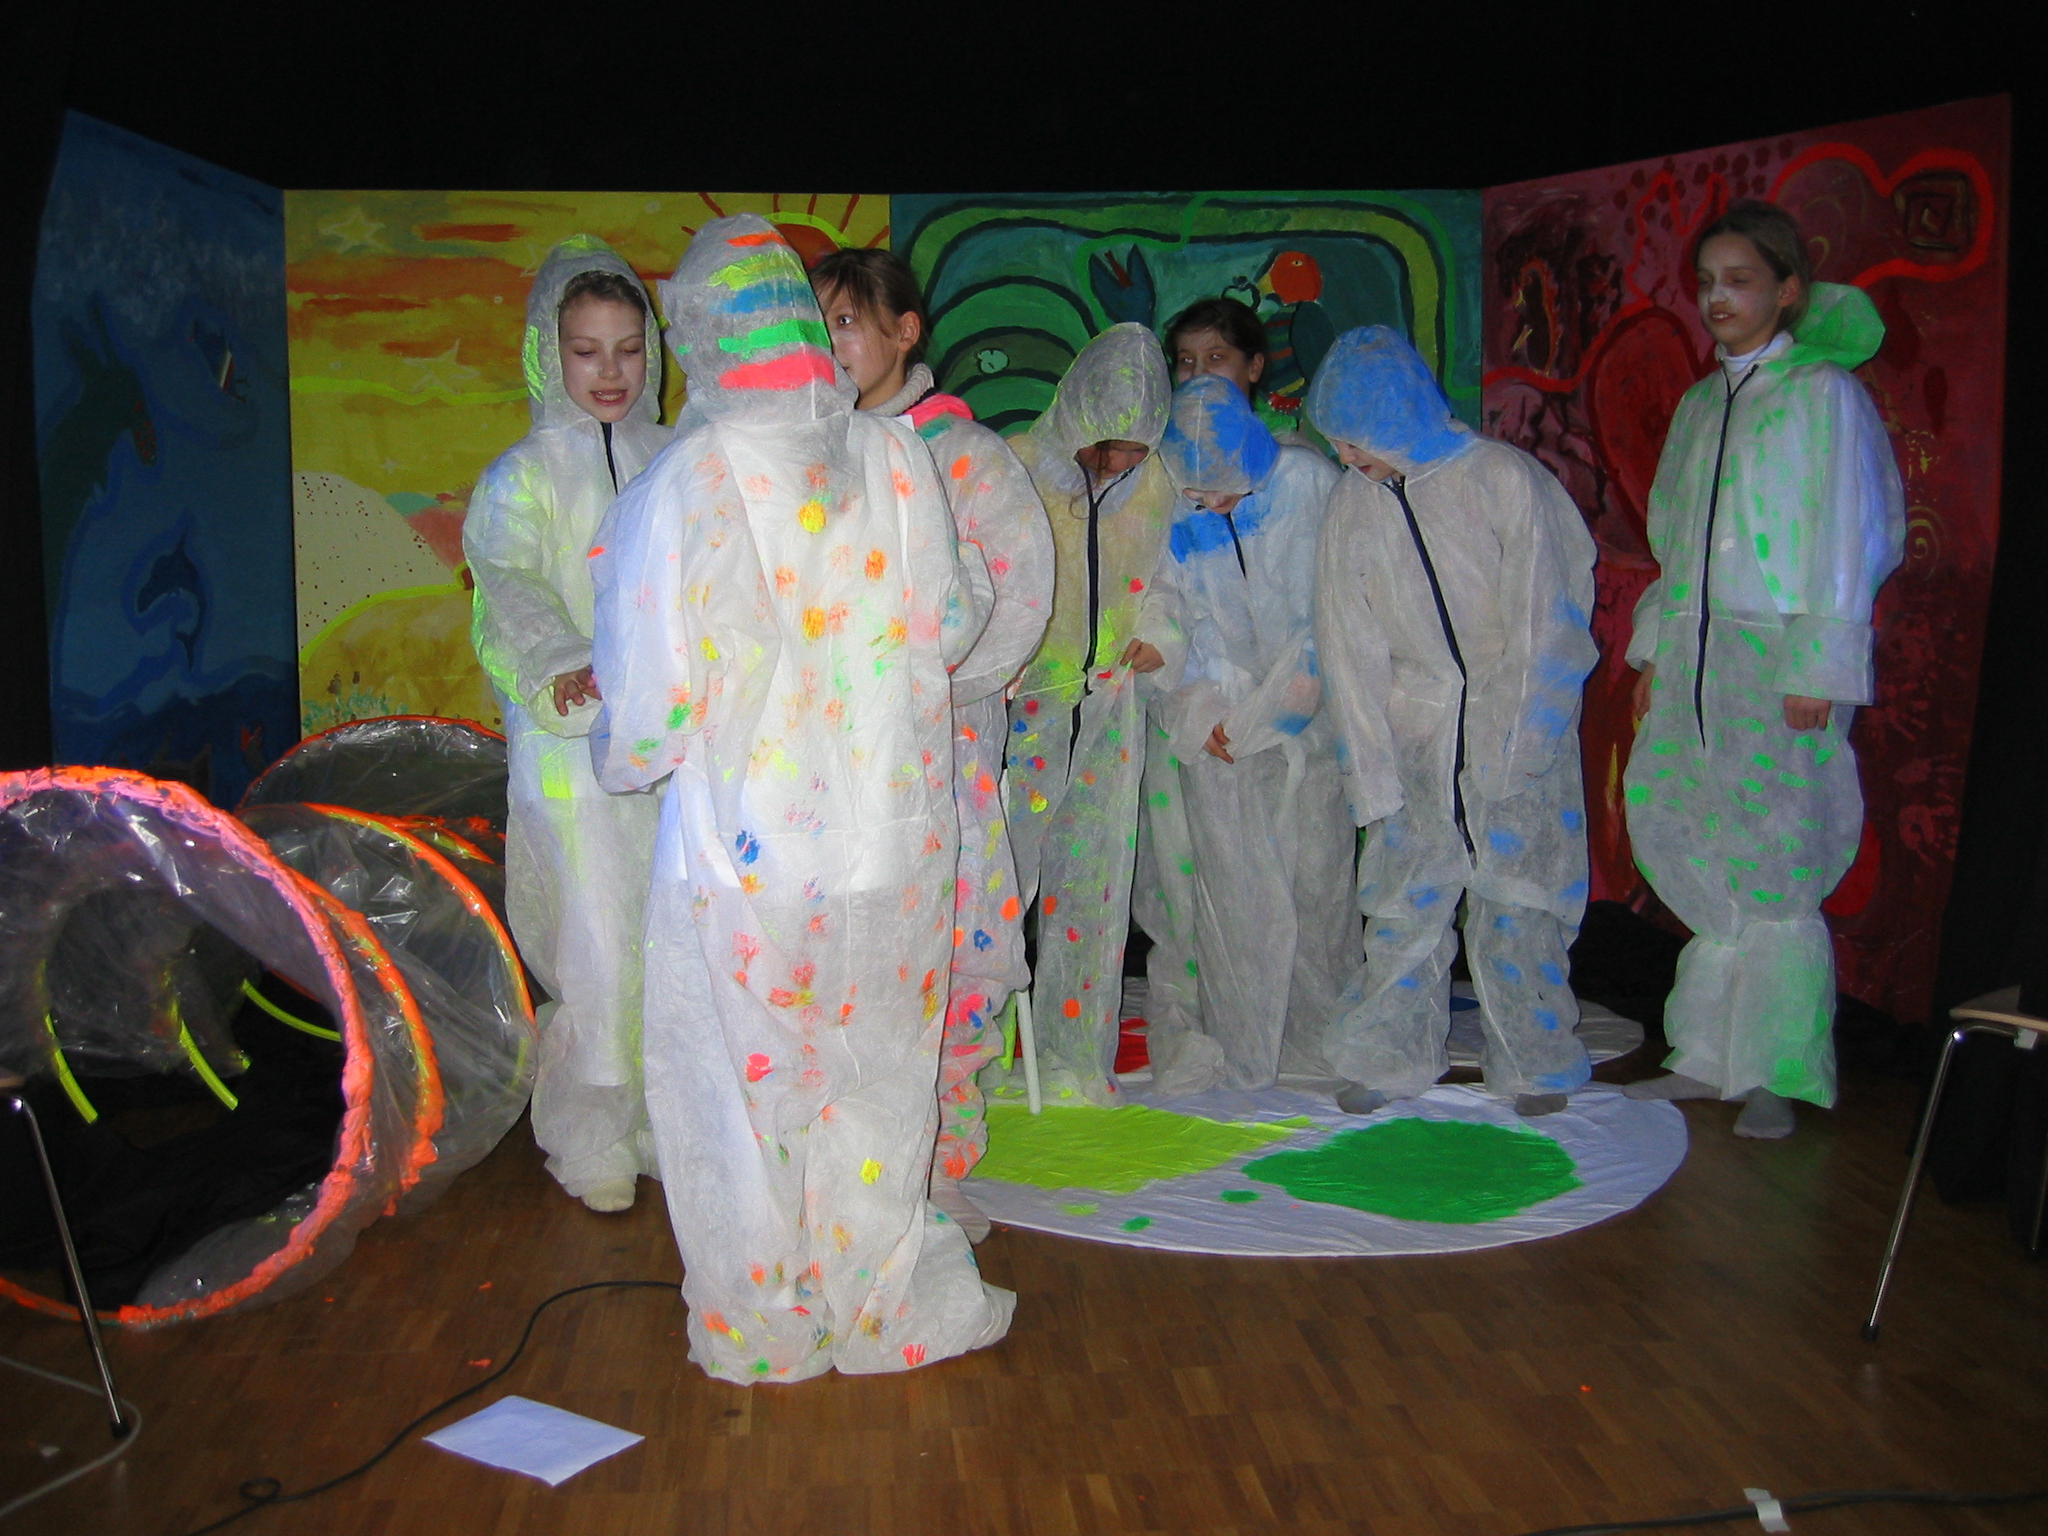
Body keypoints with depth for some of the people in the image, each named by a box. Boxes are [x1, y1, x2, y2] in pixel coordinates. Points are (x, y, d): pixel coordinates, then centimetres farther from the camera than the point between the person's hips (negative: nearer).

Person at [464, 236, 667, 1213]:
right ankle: (591, 1141, 15)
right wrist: (559, 666, -34)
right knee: (600, 945, -3)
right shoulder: (524, 476, 1)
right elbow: (508, 584, -14)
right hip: (573, 740, -3)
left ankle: (669, 1119, 22)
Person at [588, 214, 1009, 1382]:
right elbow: (950, 623, 4)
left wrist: (622, 758, 10)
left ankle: (763, 1329, 30)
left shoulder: (682, 485, -15)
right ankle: (887, 1307, 33)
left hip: (744, 850, -3)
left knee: (746, 1083, 14)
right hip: (892, 833, 3)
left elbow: (654, 689, -12)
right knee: (877, 1077, 18)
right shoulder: (896, 457, -6)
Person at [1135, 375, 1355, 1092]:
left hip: (1305, 718, 1)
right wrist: (1195, 715, -8)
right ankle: (1240, 1047, 8)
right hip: (1214, 724, 0)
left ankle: (1322, 1036, 23)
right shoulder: (1163, 507, -7)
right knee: (1231, 885, -4)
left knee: (1317, 877, 5)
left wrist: (1308, 679, -8)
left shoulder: (1308, 482, -8)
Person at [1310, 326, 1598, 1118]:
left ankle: (1535, 1064, 17)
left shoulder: (1503, 478, -9)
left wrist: (1511, 748, -11)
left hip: (1515, 723, -3)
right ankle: (1390, 1055, 16)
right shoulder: (1351, 504, 1)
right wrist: (1371, 769, -2)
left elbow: (1545, 623, -8)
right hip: (1416, 726, 3)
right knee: (1404, 894, 3)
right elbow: (1351, 647, 3)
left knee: (1517, 898, 1)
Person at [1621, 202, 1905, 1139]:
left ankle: (1777, 1077, 6)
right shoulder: (1699, 403, 18)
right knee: (1698, 858, 5)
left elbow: (1849, 537, -6)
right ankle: (1709, 1059, 15)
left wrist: (1820, 670, -12)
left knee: (1775, 868, -5)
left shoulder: (1825, 392, -2)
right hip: (1694, 656, 6)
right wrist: (1654, 652, 15)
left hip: (1782, 661, -6)